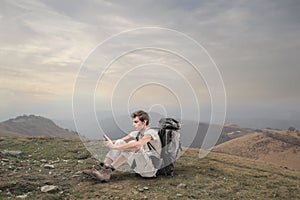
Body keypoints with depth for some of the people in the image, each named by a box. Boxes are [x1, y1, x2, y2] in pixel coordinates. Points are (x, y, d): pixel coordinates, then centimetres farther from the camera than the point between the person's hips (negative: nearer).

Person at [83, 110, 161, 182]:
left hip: (150, 169, -7)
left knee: (132, 144, -30)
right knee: (119, 142, -6)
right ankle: (101, 168, -14)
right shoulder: (136, 133, 10)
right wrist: (110, 142, -19)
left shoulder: (150, 133, -16)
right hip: (140, 167, 7)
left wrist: (114, 146, -34)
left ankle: (108, 172, -29)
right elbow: (121, 141, 3)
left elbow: (137, 145, -35)